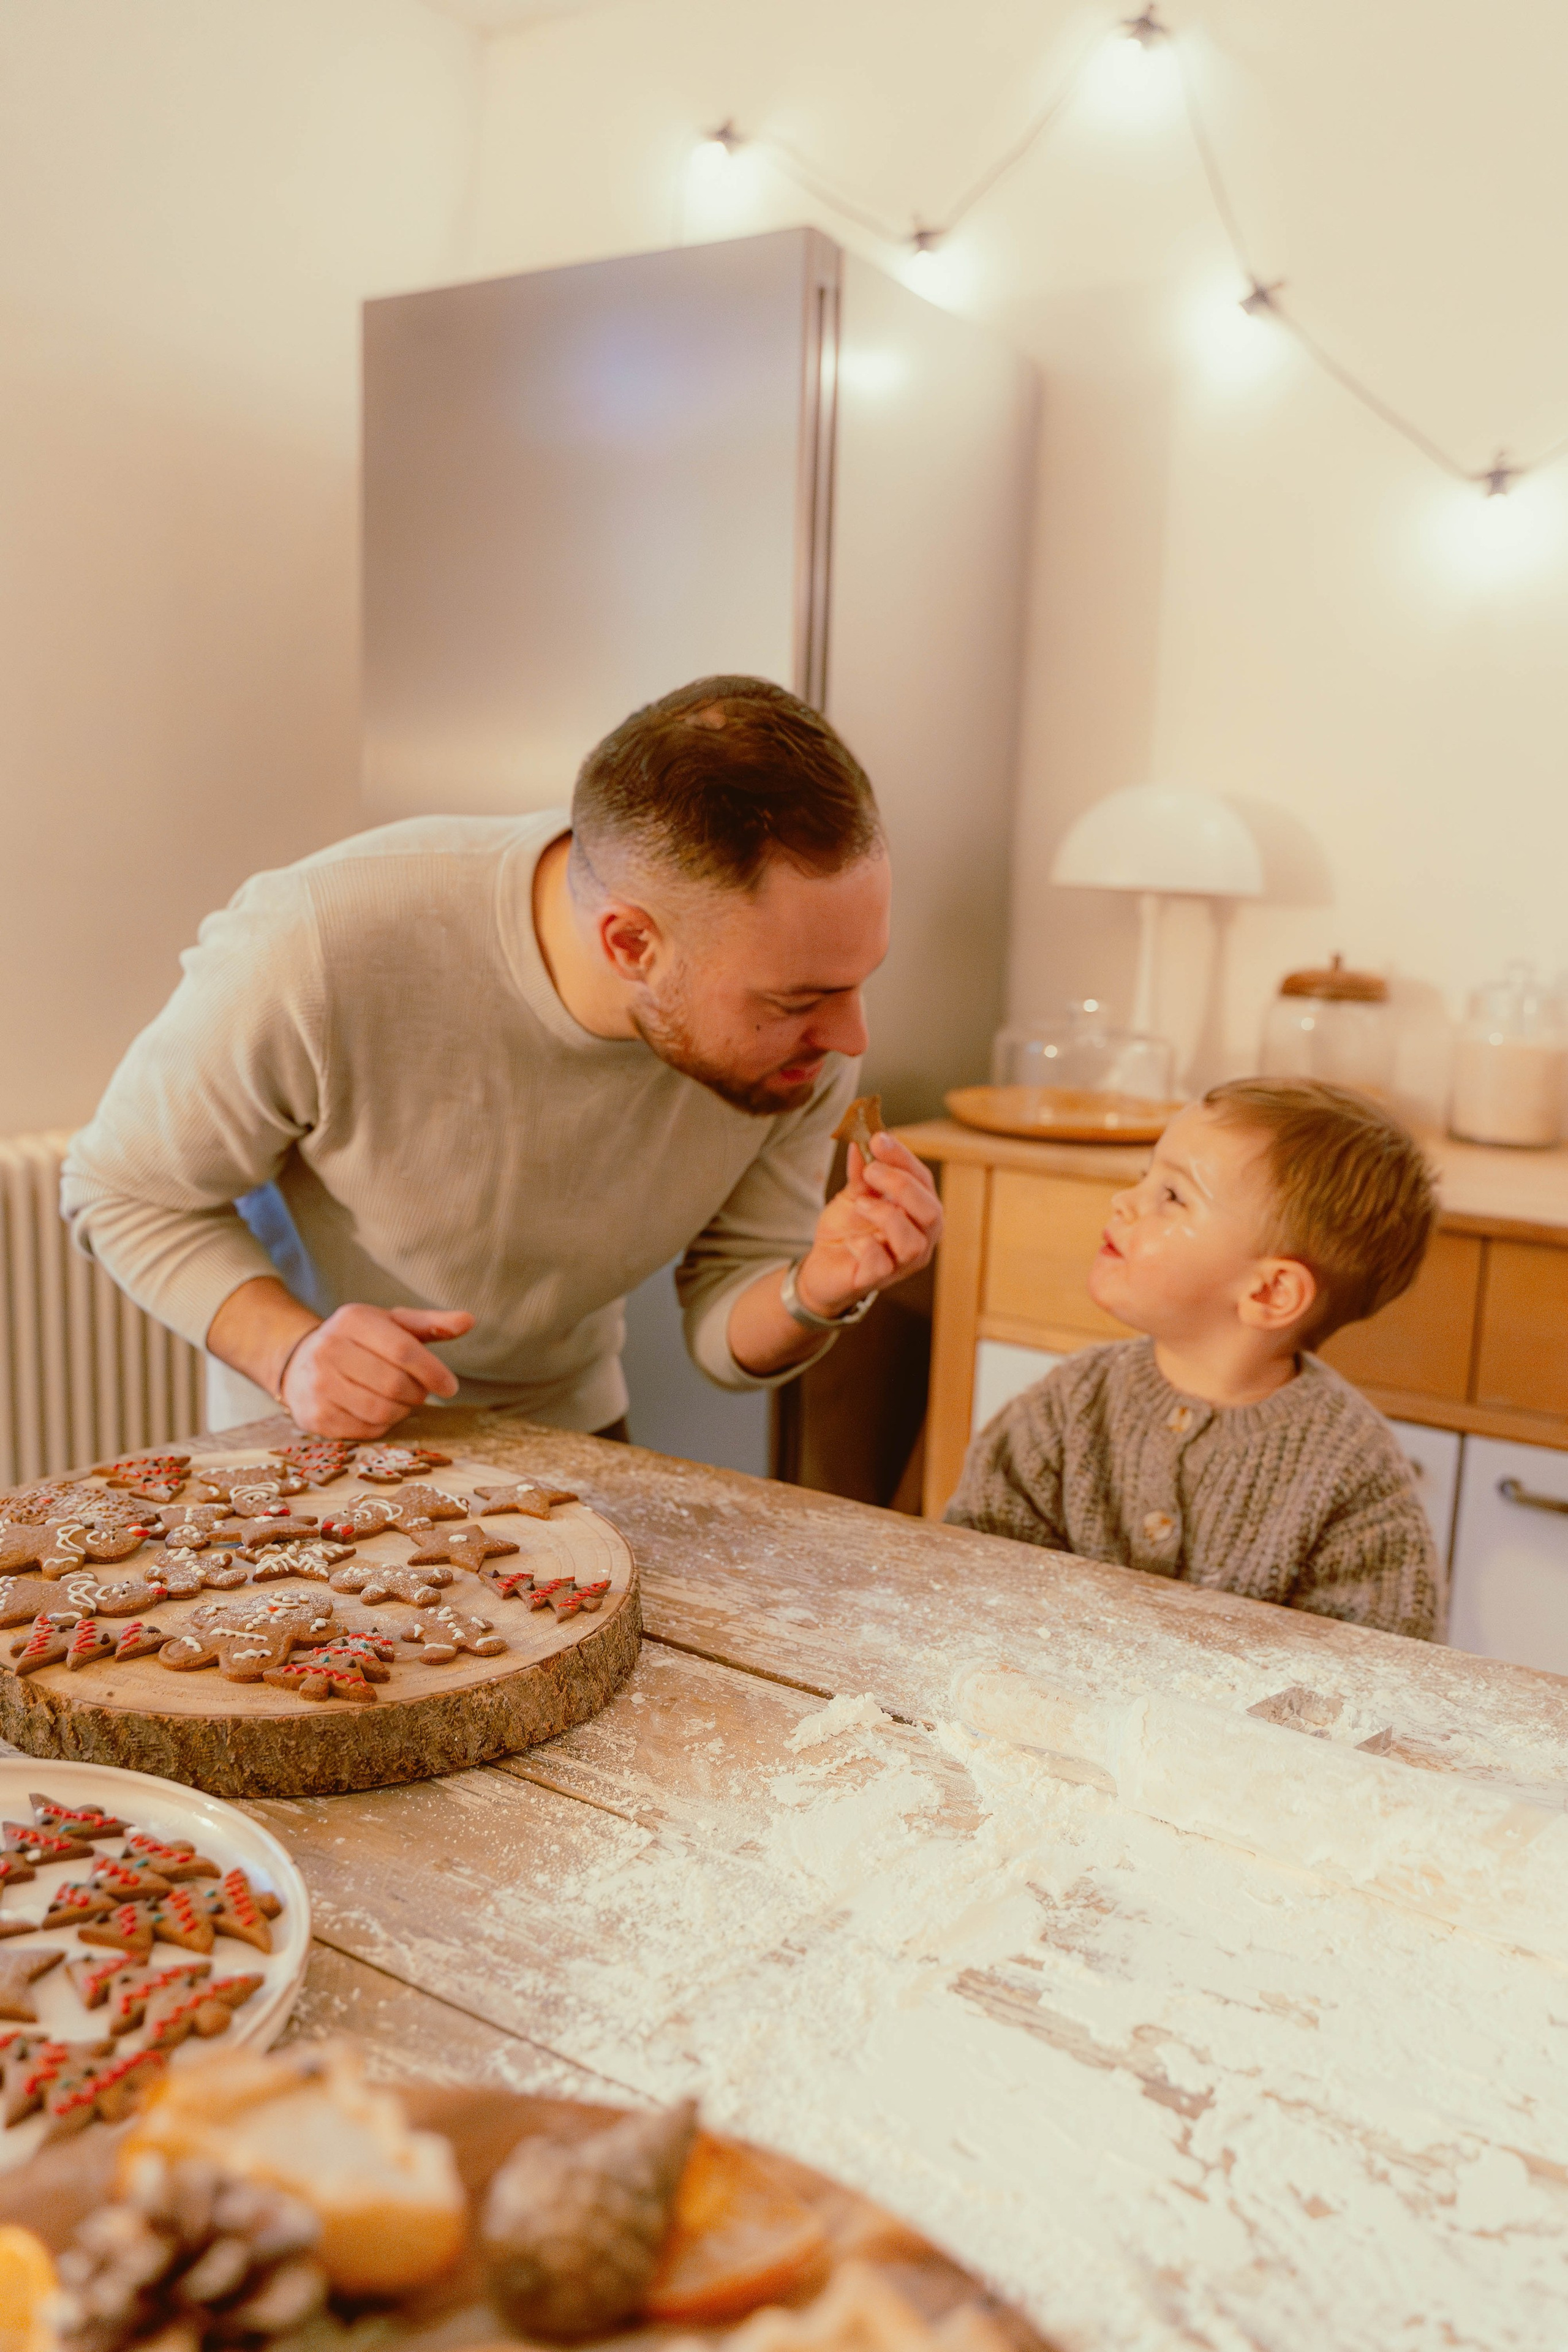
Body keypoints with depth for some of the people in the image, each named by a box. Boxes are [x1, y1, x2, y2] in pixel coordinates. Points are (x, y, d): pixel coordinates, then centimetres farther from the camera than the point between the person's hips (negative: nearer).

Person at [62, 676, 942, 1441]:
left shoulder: (807, 1039, -19)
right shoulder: (317, 950, -31)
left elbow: (731, 1337, -8)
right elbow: (129, 1191, -14)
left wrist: (819, 1296, -29)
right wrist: (291, 1350, -30)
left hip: (567, 1430, 2)